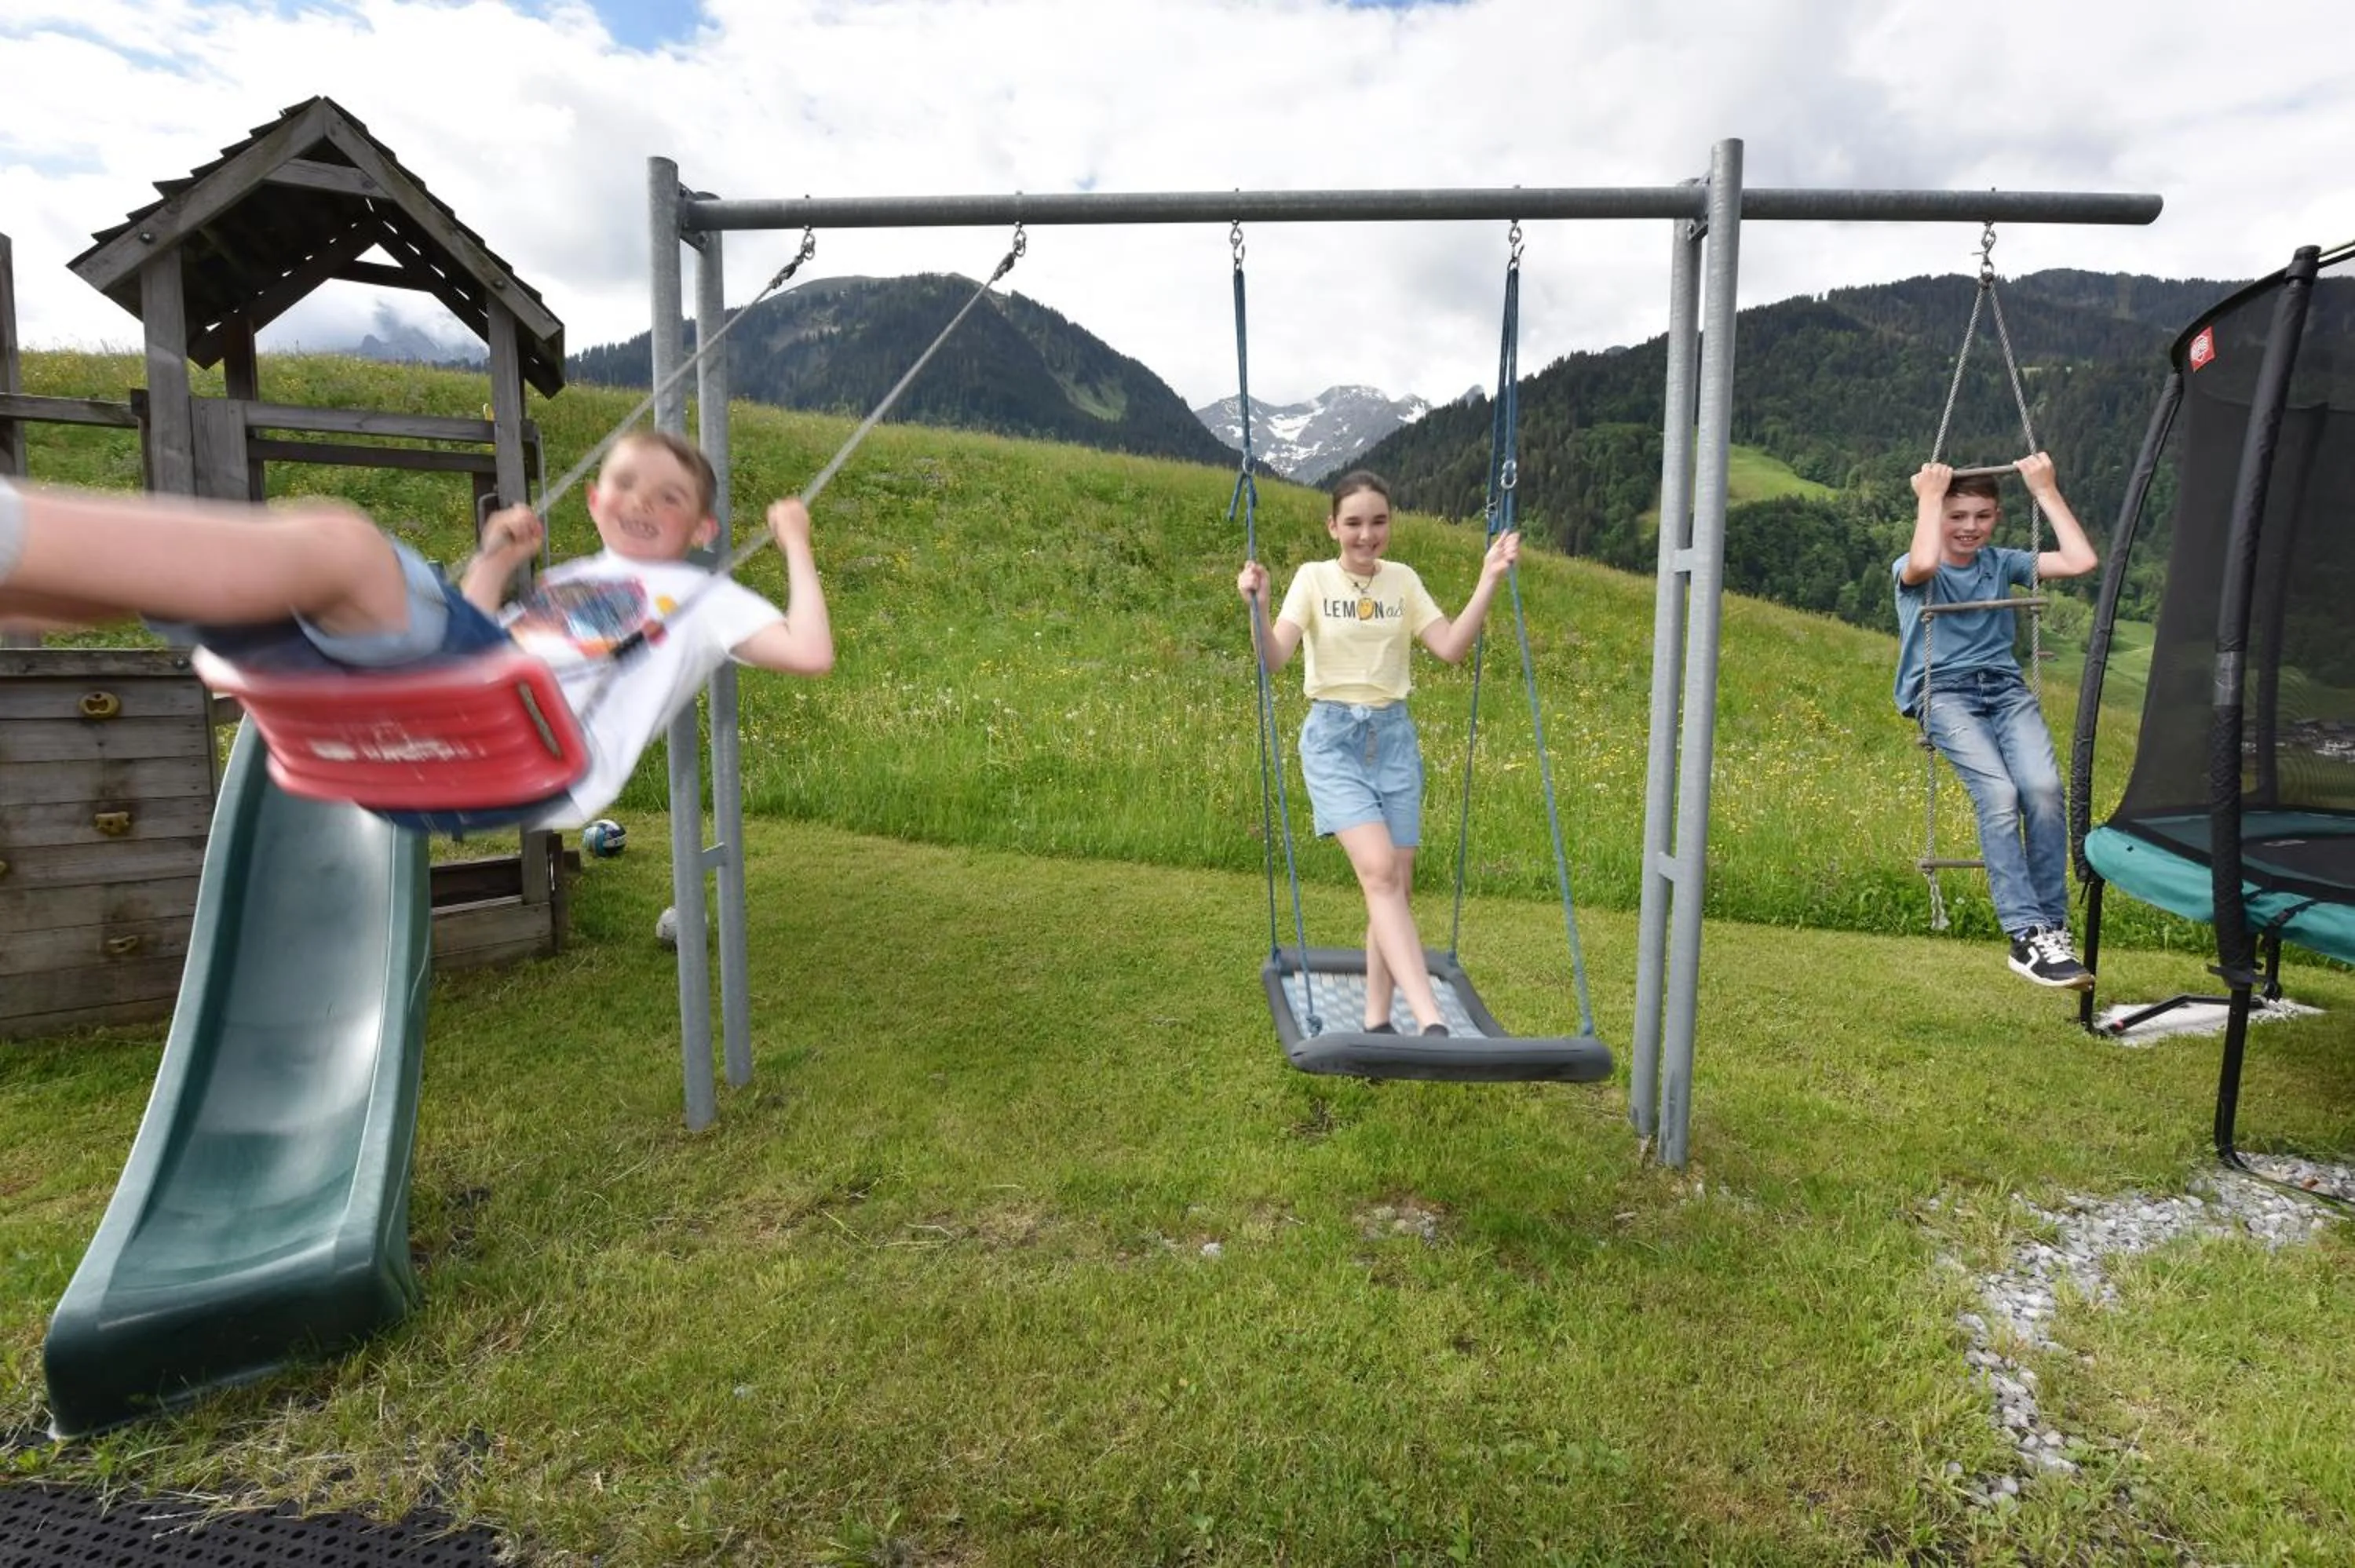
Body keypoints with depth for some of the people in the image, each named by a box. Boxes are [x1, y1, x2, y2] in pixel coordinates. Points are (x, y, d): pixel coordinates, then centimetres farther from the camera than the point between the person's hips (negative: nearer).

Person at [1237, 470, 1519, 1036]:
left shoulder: (1403, 580, 8)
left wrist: (1489, 581, -6)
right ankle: (1431, 1021, -25)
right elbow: (1273, 660, -11)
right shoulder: (1313, 578, 0)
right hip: (1333, 735, -3)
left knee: (1397, 885, 1)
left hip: (1394, 736, 4)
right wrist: (1256, 605, -27)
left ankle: (1377, 1021, 13)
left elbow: (1451, 648, -1)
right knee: (1378, 872, -21)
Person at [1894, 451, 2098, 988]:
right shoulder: (1910, 570, 2)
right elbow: (1924, 564, -24)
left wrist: (2046, 491, 7)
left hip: (2005, 687, 4)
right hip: (1943, 692, -4)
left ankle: (2054, 926, -14)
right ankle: (2028, 936, -28)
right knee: (1998, 792, -28)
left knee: (2044, 787, -25)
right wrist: (1929, 496, -11)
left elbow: (2082, 561, 2)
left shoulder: (2003, 563, 15)